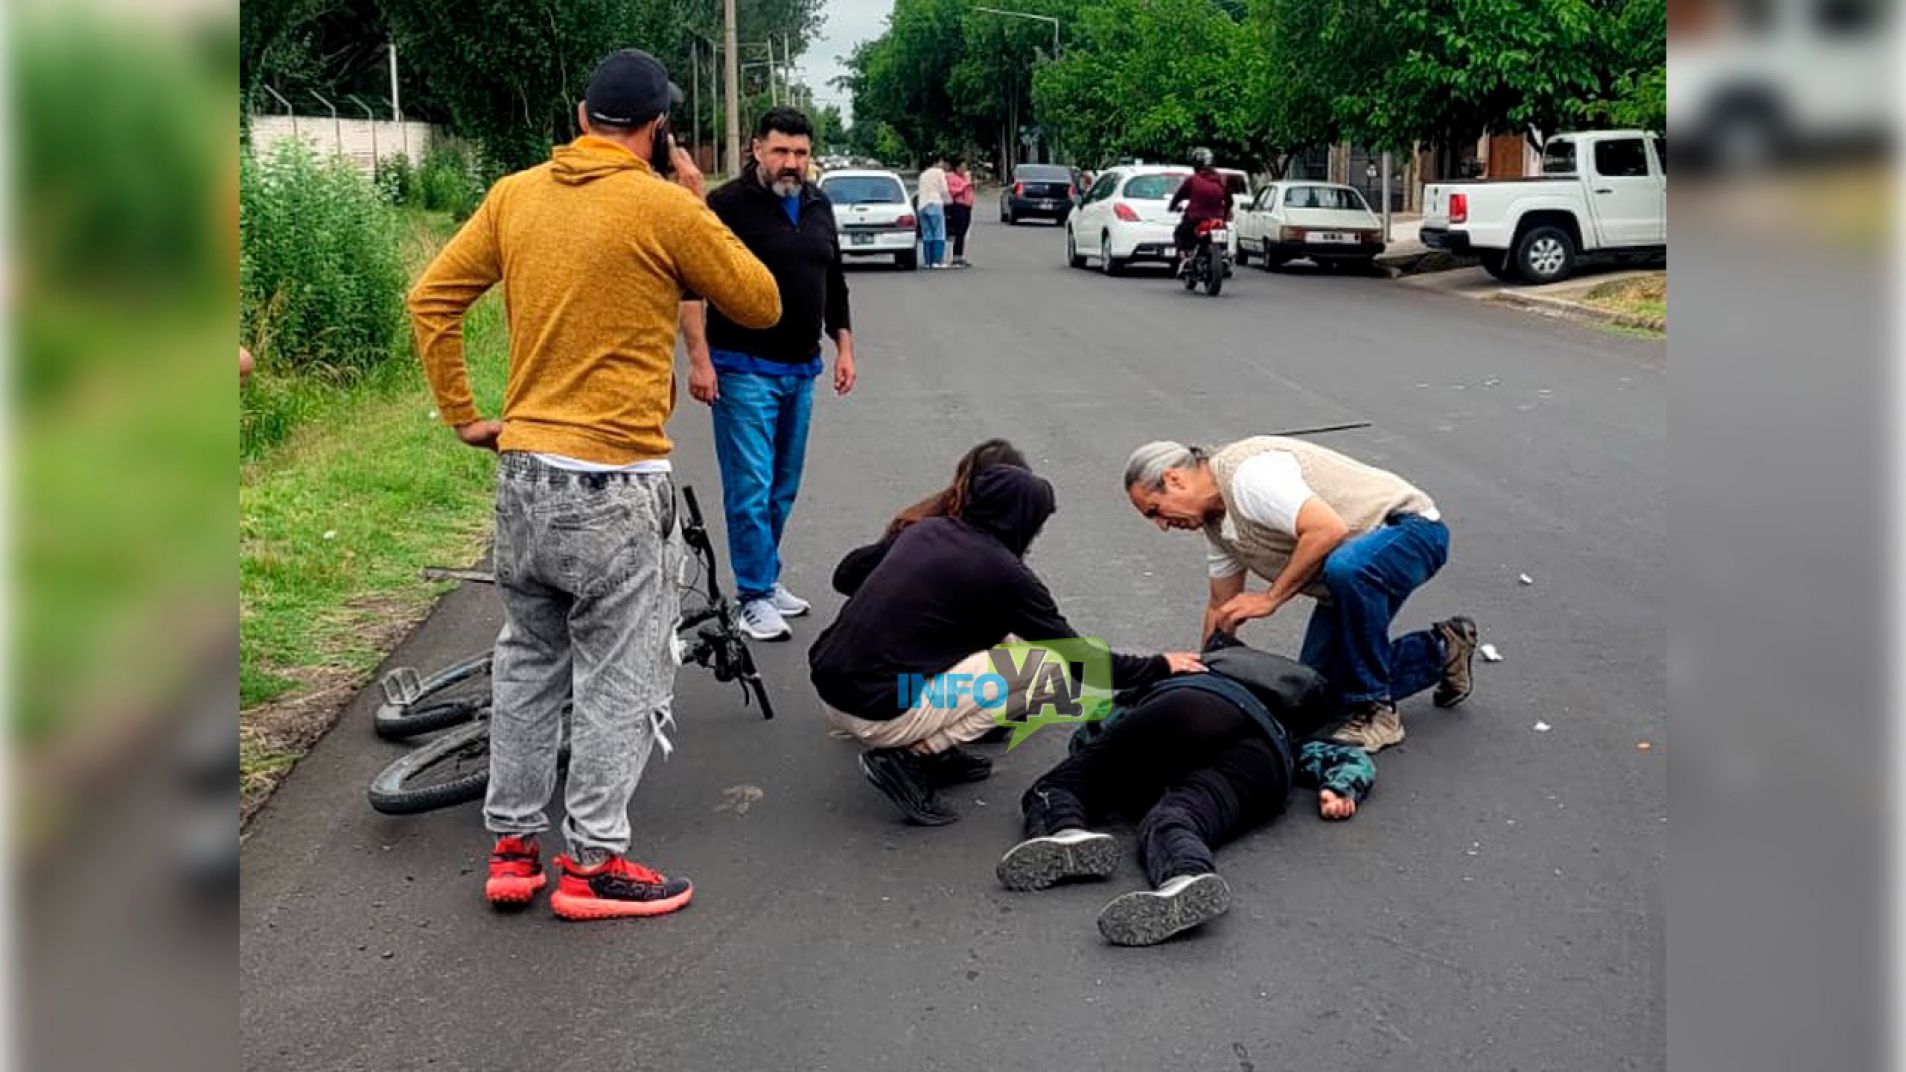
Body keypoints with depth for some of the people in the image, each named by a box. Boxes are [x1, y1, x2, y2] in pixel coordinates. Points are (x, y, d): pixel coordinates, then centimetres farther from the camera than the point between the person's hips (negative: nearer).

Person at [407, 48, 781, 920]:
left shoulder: (514, 195, 6)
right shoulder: (664, 207, -10)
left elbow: (430, 301, 7)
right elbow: (762, 304, -1)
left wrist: (461, 416, 12)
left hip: (523, 470, 6)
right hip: (615, 483, -6)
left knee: (528, 662, 17)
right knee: (621, 677, 5)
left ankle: (511, 847, 24)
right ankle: (592, 863, 10)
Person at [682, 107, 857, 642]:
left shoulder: (818, 205, 11)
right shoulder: (728, 205, -9)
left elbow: (834, 283, 21)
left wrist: (844, 347, 16)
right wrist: (700, 358, -18)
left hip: (800, 371, 7)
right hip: (743, 370, -7)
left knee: (784, 487, 12)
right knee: (751, 487, -7)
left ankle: (766, 578, 25)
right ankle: (756, 596, 0)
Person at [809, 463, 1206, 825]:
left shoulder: (924, 529, 12)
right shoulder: (1003, 571, -7)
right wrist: (1156, 668, 14)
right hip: (879, 715, -8)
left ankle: (934, 748, 14)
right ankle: (910, 757, -5)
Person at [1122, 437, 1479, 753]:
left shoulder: (1247, 474, -25)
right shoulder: (1216, 520, 6)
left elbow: (1327, 529, -34)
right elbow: (1221, 607, 16)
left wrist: (1271, 597, -25)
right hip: (1353, 580, 10)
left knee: (1344, 568, -41)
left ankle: (1376, 712, -24)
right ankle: (1442, 649, 22)